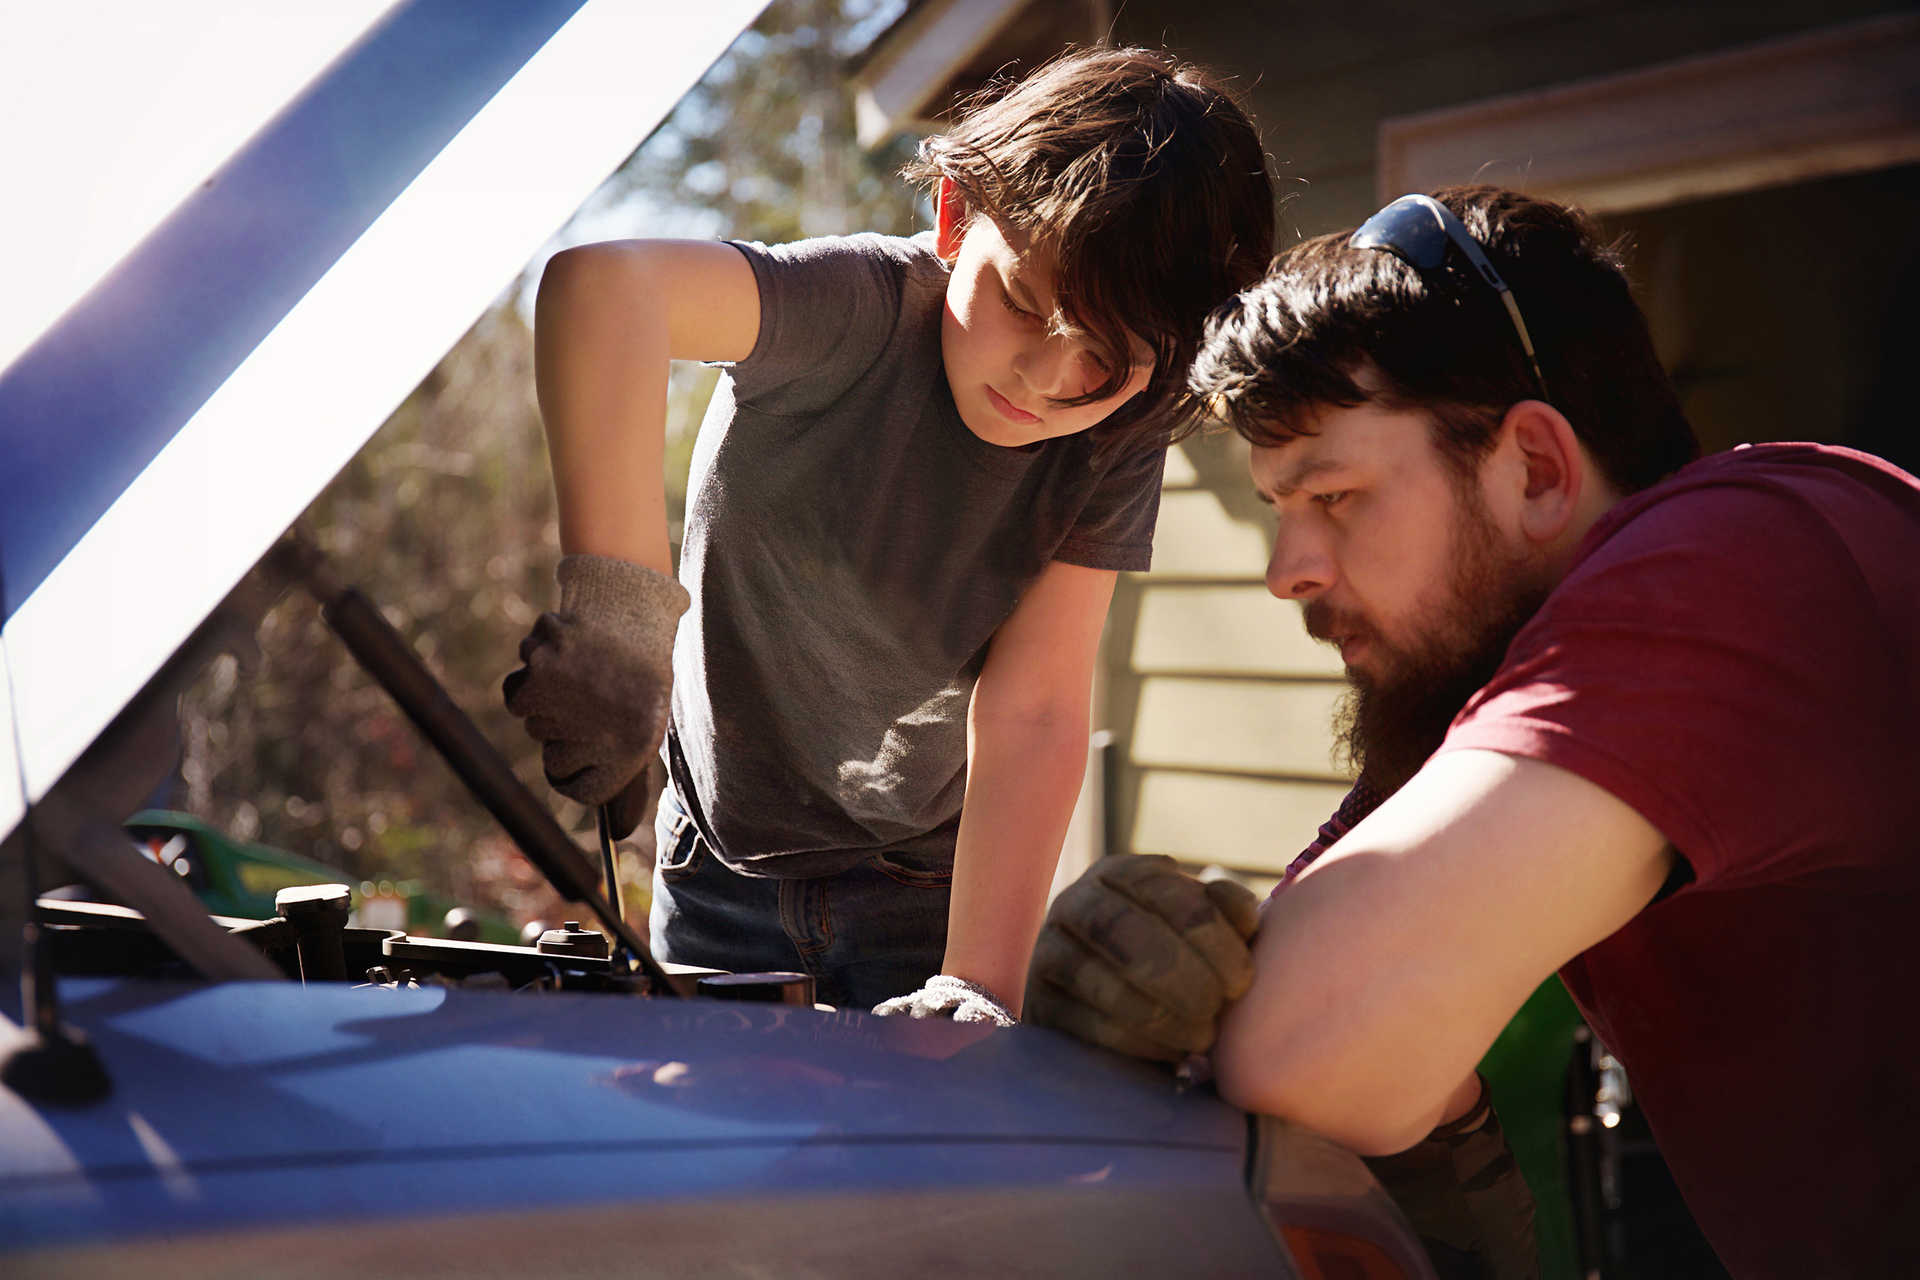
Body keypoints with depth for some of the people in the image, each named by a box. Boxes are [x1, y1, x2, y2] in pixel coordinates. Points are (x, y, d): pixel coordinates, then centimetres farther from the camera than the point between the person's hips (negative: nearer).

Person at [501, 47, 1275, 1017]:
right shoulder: (864, 309, -27)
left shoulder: (1117, 445, -15)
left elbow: (1032, 715, -22)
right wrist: (612, 606, -56)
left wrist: (977, 984, -33)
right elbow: (596, 278, -47)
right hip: (724, 868, -1)